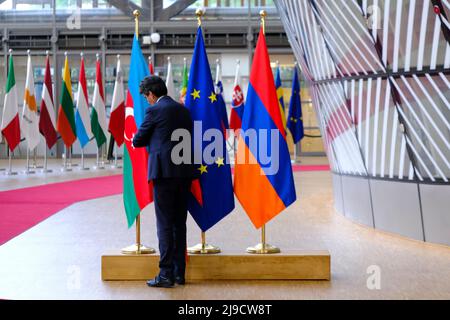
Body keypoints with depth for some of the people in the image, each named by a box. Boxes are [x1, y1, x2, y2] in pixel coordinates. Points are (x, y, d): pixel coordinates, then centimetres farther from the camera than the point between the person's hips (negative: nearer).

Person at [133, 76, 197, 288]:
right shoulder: (183, 110, 15)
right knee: (180, 223, 12)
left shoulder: (154, 110, -5)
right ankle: (179, 272, 16)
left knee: (165, 224, -3)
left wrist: (139, 139, 24)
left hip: (164, 171, -6)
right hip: (184, 172, 7)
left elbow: (138, 141, 0)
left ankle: (166, 274, -1)